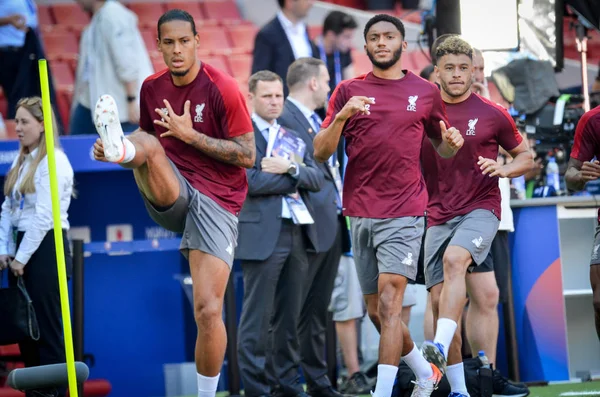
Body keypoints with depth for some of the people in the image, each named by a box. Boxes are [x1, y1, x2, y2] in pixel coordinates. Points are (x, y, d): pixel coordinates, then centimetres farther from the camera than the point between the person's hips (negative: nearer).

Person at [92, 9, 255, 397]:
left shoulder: (223, 89, -8)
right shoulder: (152, 87, 7)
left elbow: (248, 156, -8)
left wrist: (190, 135, -17)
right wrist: (119, 149, -1)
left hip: (216, 202, -4)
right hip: (170, 194, 4)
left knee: (209, 312, -12)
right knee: (145, 144, -28)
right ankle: (117, 145, -64)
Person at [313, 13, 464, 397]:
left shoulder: (426, 92, 6)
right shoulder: (348, 91, 6)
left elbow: (442, 149, 18)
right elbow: (320, 153, 2)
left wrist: (452, 142, -6)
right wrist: (342, 117, -15)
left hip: (404, 213, -3)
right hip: (360, 213, 3)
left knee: (389, 301, -16)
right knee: (376, 311, 10)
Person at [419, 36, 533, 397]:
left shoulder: (492, 115, 2)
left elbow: (526, 157, 11)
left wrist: (503, 169, -10)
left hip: (481, 208, -4)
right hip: (439, 216, 4)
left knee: (454, 259, -33)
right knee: (439, 298, -1)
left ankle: (441, 347, -44)